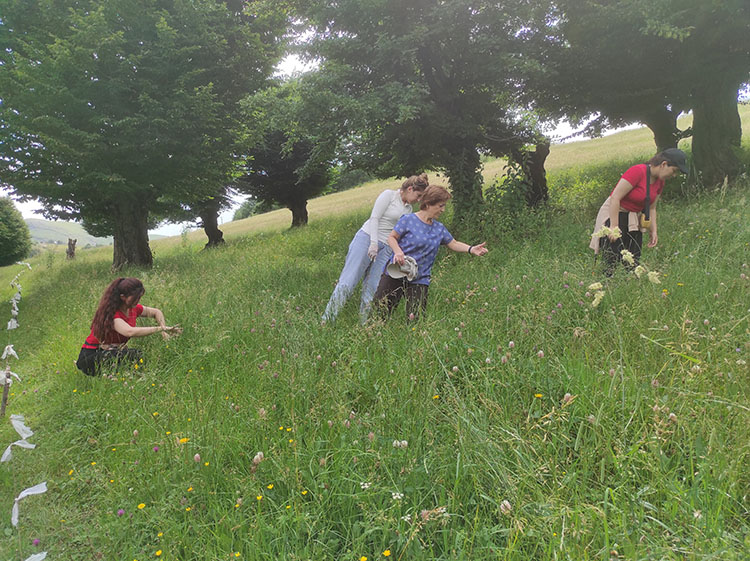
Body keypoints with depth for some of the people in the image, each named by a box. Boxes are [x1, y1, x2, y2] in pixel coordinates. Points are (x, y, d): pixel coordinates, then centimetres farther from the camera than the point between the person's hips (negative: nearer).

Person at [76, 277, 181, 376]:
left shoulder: (133, 309, -2)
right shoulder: (111, 313, -25)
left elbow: (156, 312, 15)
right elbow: (130, 332, -42)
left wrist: (164, 329, -3)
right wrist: (160, 328, -39)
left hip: (114, 352, 8)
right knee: (135, 355, -30)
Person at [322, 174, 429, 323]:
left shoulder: (408, 209, 18)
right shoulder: (389, 195, -2)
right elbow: (374, 218, -10)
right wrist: (374, 243, -20)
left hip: (386, 249, 6)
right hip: (367, 238, -6)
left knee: (372, 289, -2)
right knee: (348, 281, -11)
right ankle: (326, 320, -9)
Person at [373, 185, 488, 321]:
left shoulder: (439, 229, 9)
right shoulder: (408, 220, -7)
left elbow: (454, 244, 16)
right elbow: (391, 237, -5)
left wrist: (471, 249, -1)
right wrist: (398, 251, -24)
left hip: (419, 280, 3)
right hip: (396, 275, -3)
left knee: (415, 318, -8)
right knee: (379, 309, -1)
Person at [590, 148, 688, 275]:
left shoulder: (660, 181, 5)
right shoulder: (637, 171, -21)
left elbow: (651, 208, 14)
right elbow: (615, 198, -23)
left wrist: (653, 231, 5)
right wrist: (614, 228, -24)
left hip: (634, 221, 8)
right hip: (614, 216, -8)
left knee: (633, 263, 2)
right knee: (613, 262, -14)